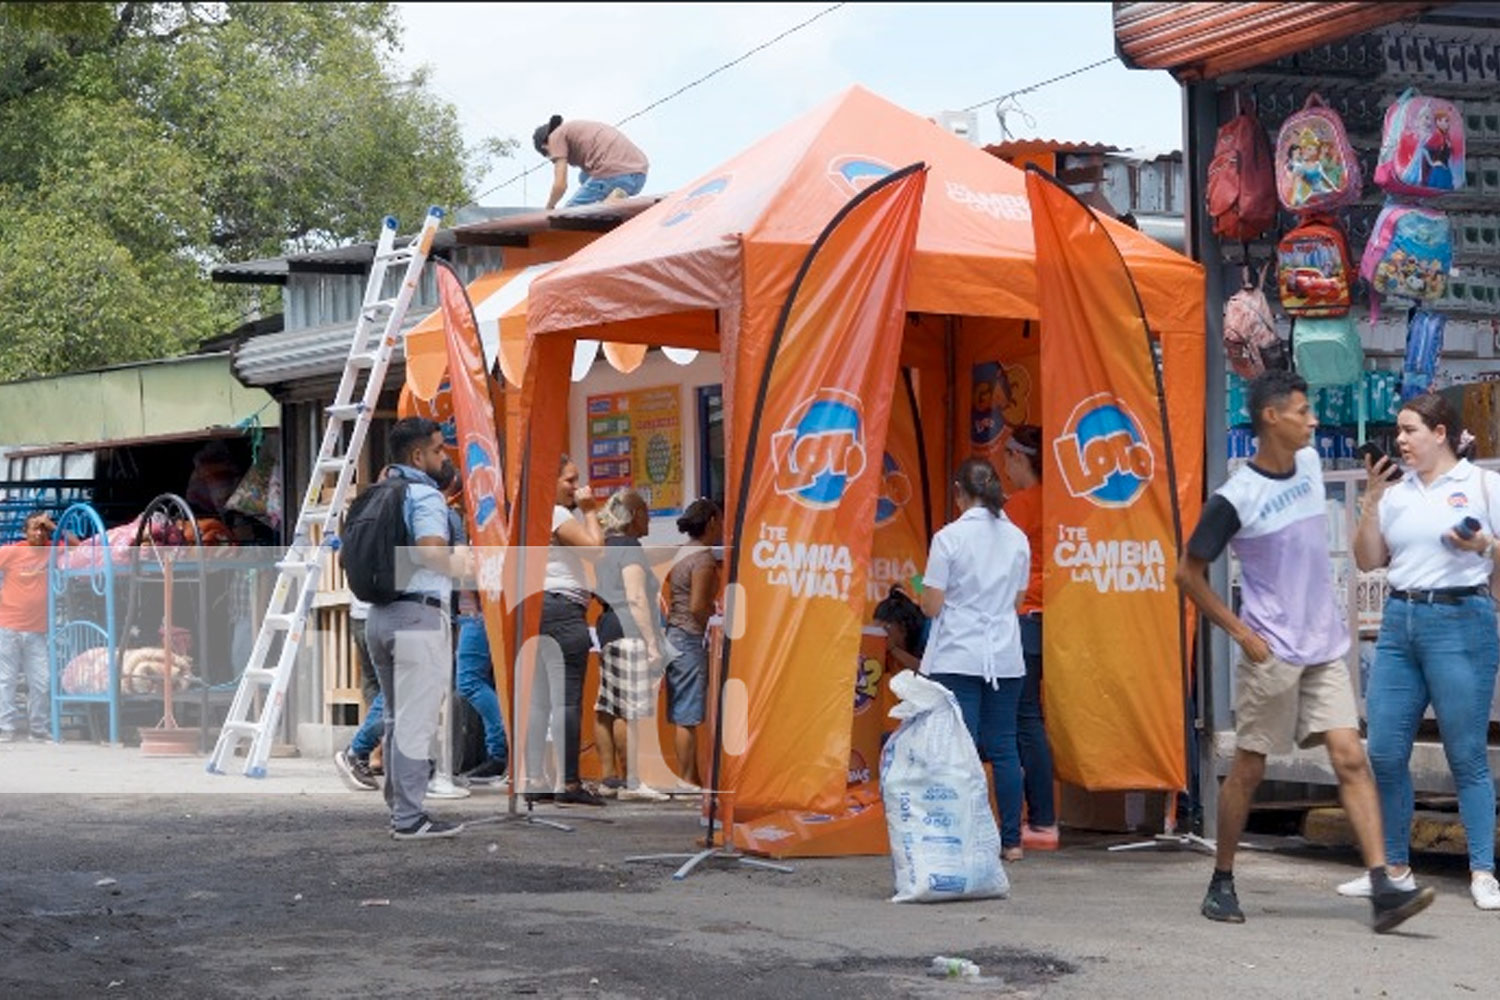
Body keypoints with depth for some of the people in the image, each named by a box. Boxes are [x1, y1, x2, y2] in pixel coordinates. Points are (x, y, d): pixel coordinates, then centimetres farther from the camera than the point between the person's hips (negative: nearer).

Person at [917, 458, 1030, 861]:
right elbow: (1017, 601, 13)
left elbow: (931, 606, -8)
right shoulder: (1017, 539, 5)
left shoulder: (949, 537, -9)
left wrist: (923, 594, 13)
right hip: (1005, 659, 4)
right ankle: (1010, 840, 9)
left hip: (958, 658, -4)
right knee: (1003, 748, 7)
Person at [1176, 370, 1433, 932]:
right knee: (1248, 769, 4)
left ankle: (1382, 889, -11)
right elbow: (1189, 573, -7)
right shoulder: (1234, 499, -13)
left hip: (1325, 649, 5)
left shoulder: (1310, 464, 6)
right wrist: (1240, 633, -10)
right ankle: (1221, 883, 20)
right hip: (1271, 654, -5)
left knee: (1350, 758, -5)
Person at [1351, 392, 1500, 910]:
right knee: (1384, 753, 3)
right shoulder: (1397, 493, 15)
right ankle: (1394, 868, 15)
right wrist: (1370, 504, 3)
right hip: (1399, 621, 5)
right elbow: (1368, 561, 13)